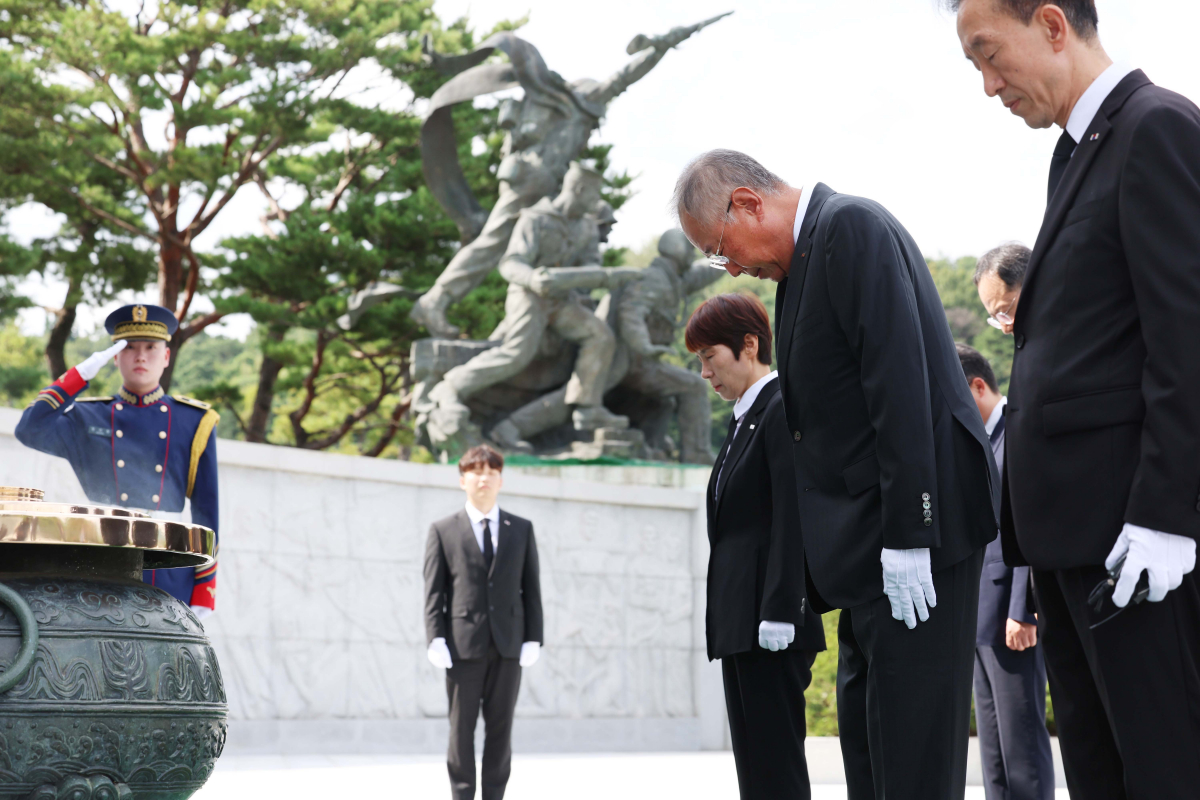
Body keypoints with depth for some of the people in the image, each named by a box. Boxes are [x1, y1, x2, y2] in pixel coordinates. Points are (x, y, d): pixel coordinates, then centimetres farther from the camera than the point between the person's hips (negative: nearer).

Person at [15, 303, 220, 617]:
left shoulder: (194, 422, 8)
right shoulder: (88, 418, 11)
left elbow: (206, 511, 7)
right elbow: (31, 430, -9)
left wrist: (204, 593, 2)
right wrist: (80, 374, -5)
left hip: (171, 575, 0)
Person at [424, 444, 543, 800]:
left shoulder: (522, 530, 11)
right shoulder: (443, 531, 5)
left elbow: (531, 587, 9)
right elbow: (434, 590, 1)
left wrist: (533, 638, 1)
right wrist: (436, 639, -8)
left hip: (508, 645, 2)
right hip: (463, 644, -2)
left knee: (501, 726, 5)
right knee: (462, 727, 2)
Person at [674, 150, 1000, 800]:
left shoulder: (852, 227, -11)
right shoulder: (807, 256, 18)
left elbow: (900, 385, -19)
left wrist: (907, 538, -22)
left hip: (914, 527, -10)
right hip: (873, 539, 10)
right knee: (866, 740, 12)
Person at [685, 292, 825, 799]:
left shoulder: (784, 410, -8)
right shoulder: (743, 418, 21)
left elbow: (792, 519, -16)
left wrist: (777, 612, -21)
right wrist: (725, 620, 16)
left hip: (771, 626, -10)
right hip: (740, 624, 10)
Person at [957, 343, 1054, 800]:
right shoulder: (980, 440, 19)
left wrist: (1022, 612, -20)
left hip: (1010, 611, -9)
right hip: (981, 614, 9)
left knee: (1022, 741, -7)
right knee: (994, 744, 9)